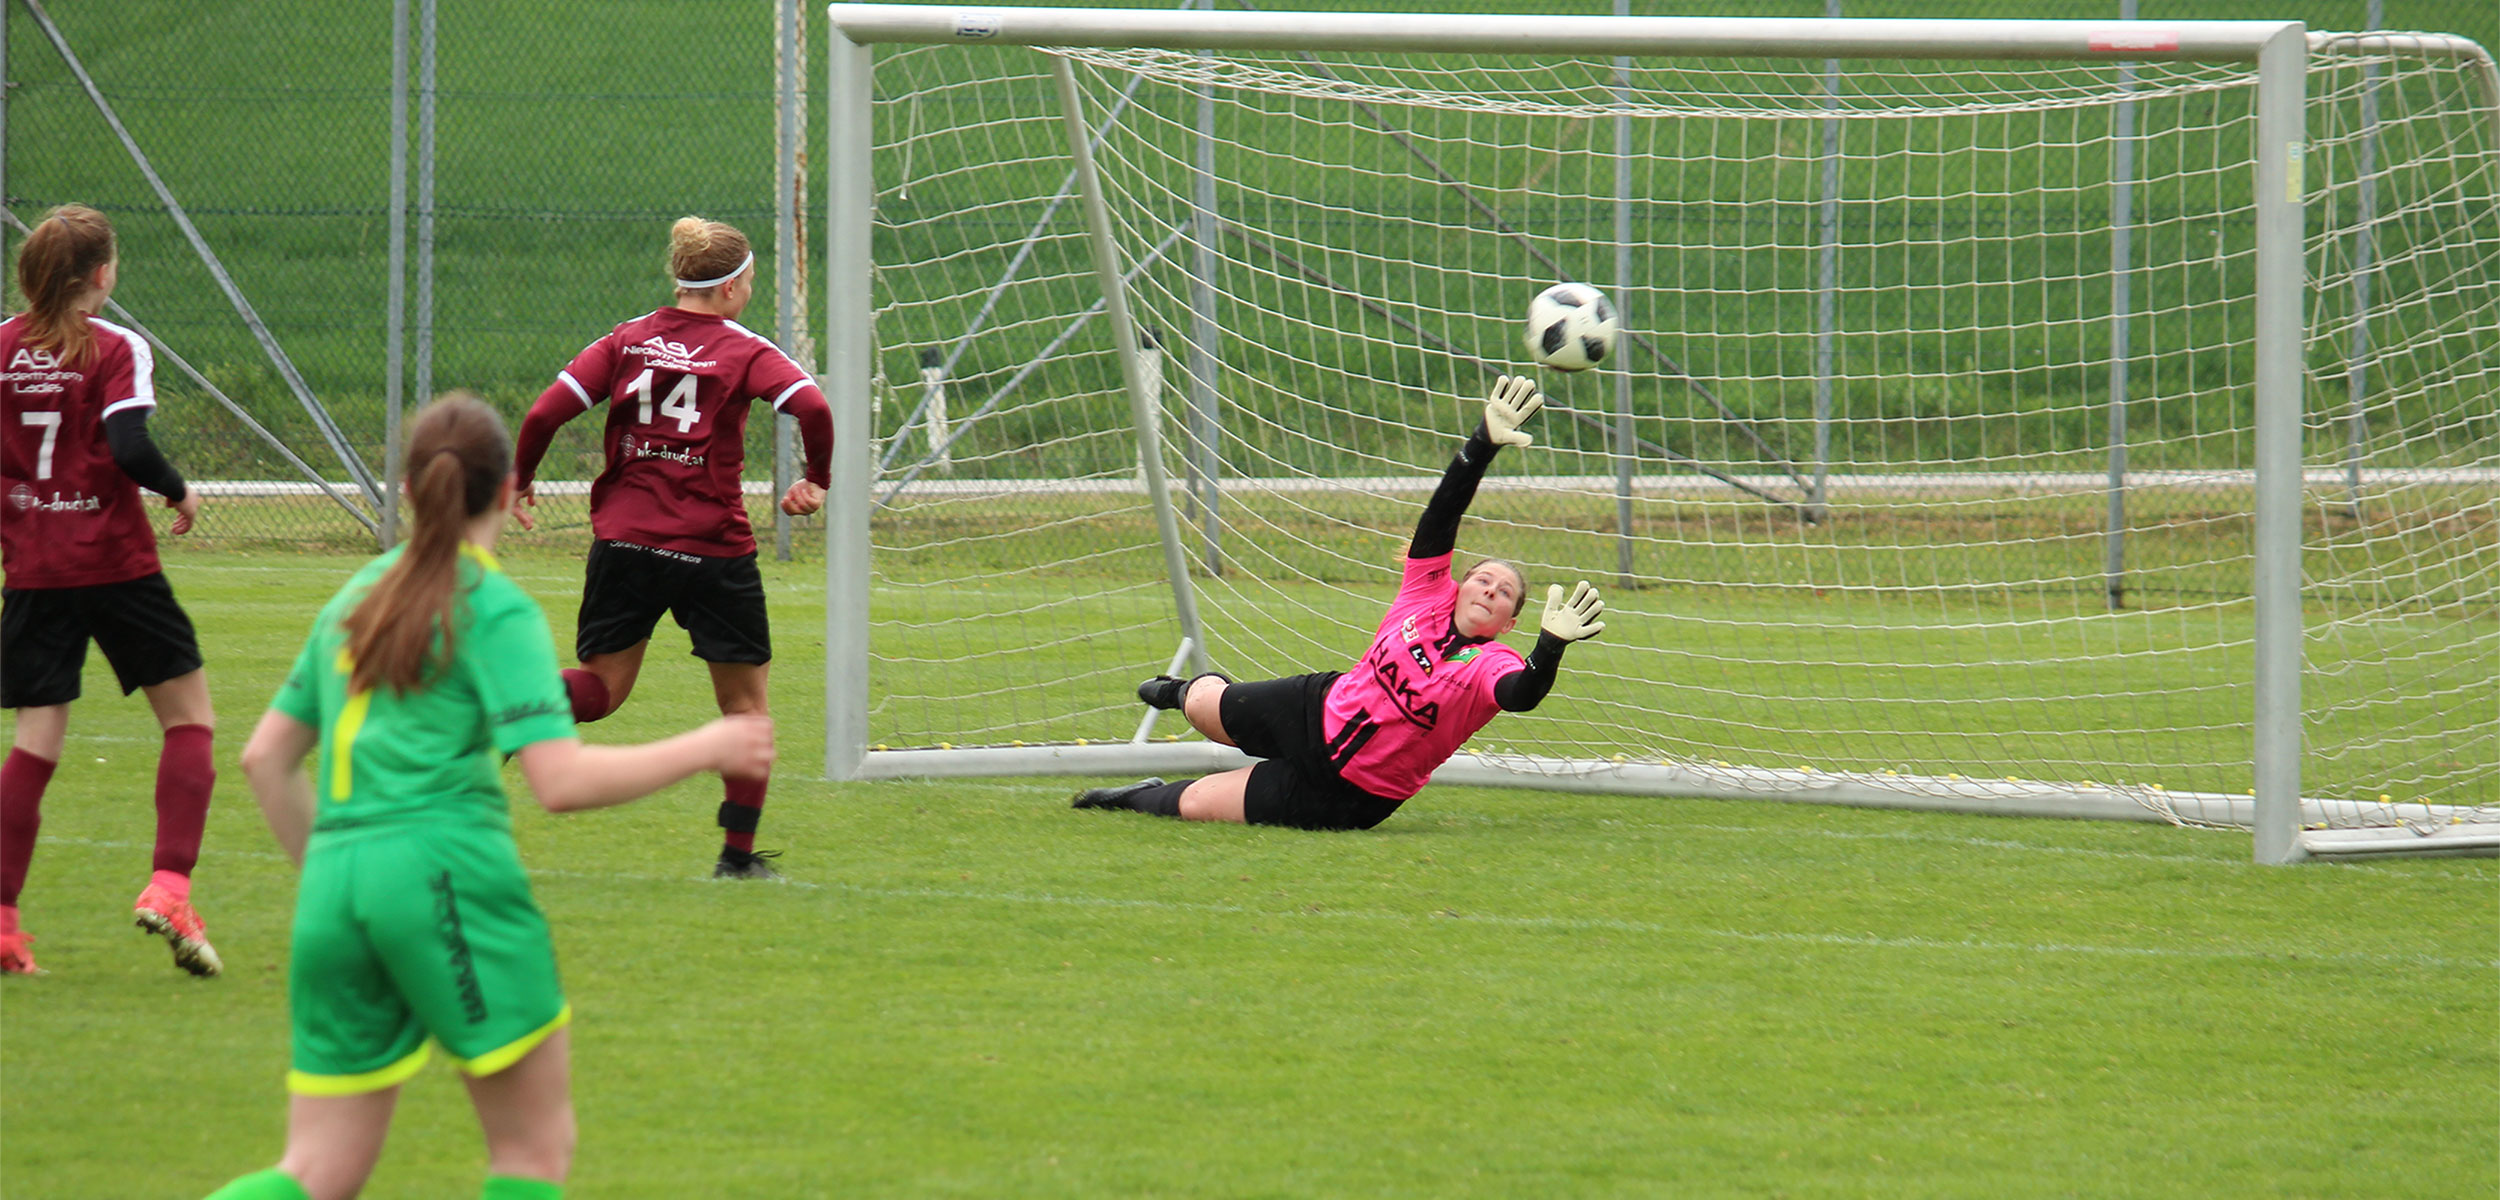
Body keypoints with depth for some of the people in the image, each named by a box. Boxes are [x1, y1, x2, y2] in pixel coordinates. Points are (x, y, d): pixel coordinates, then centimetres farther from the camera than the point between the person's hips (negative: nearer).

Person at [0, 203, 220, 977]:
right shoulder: (115, 350, -9)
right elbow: (129, 447, -21)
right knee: (190, 717, 9)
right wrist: (179, 492, -3)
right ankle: (169, 887, -5)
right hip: (115, 560, -4)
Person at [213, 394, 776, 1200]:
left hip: (334, 888, 6)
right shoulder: (497, 612, -3)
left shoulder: (355, 601, 17)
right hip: (447, 870, -6)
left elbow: (265, 757, 20)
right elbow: (561, 781, -13)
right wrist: (704, 750, -2)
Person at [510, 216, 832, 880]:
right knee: (745, 702, 12)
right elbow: (811, 407, -19)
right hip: (713, 549, -3)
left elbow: (545, 413, -2)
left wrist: (520, 482, 14)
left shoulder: (626, 341, 6)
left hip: (624, 539, 3)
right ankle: (738, 854, 11)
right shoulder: (744, 351, -3)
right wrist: (816, 481, -2)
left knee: (603, 683, 13)